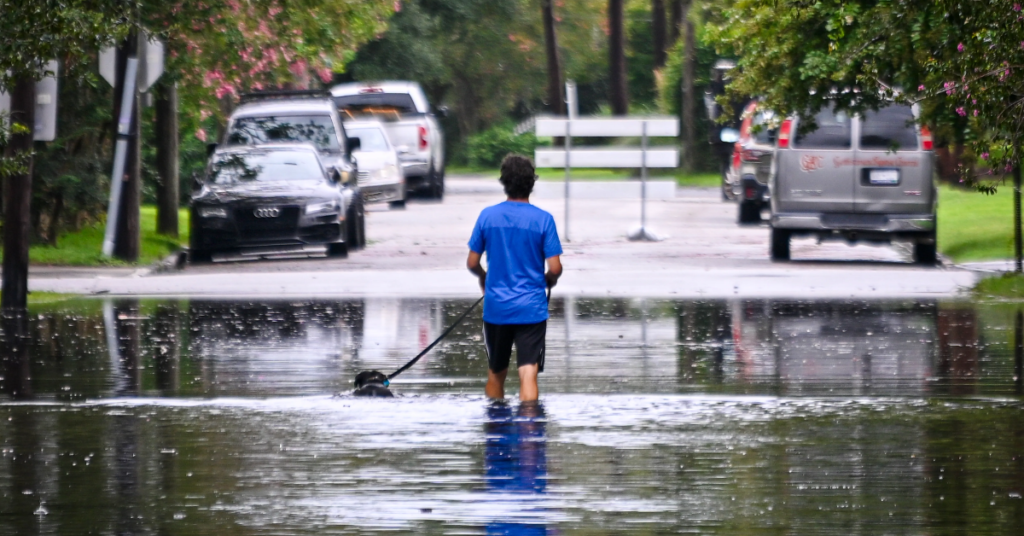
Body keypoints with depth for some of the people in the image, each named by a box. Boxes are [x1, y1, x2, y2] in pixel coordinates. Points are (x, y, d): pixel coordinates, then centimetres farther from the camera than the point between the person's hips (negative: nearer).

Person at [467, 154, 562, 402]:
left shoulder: (488, 216, -1)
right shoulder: (543, 219, -7)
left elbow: (472, 263, 3)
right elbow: (555, 268, -9)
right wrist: (548, 280, 14)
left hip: (496, 307, 2)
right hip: (532, 307, -2)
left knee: (495, 374, 17)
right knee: (528, 374, -7)